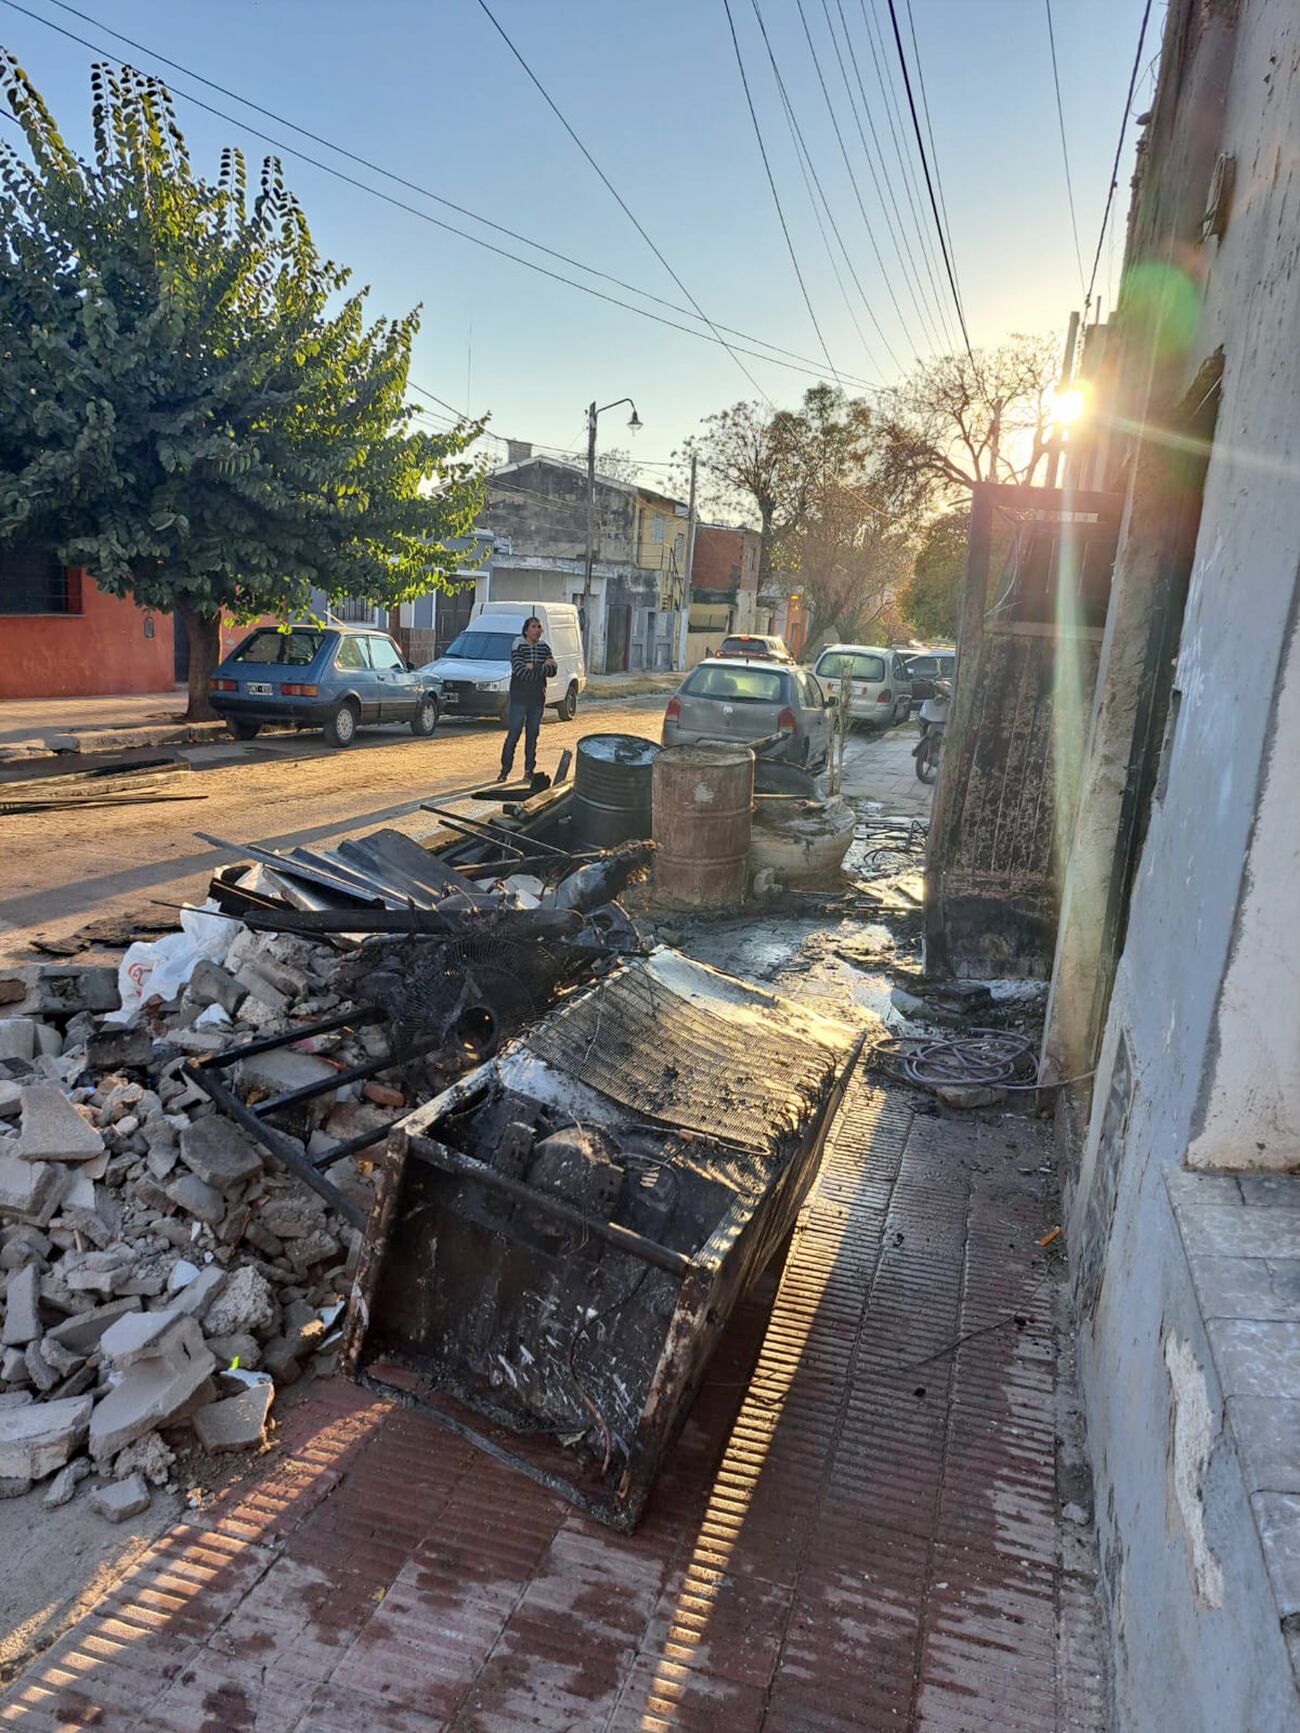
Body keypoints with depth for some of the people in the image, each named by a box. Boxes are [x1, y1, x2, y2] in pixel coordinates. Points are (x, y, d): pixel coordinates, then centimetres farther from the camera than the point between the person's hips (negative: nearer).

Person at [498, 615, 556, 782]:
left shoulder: (544, 647, 6)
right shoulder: (518, 646, -7)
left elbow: (552, 671, -5)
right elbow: (519, 670, -21)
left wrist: (534, 667, -18)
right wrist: (543, 668, -14)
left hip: (538, 699, 4)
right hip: (519, 698, -4)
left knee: (532, 736, 9)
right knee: (513, 735, -3)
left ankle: (529, 770, 17)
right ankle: (505, 770, 4)